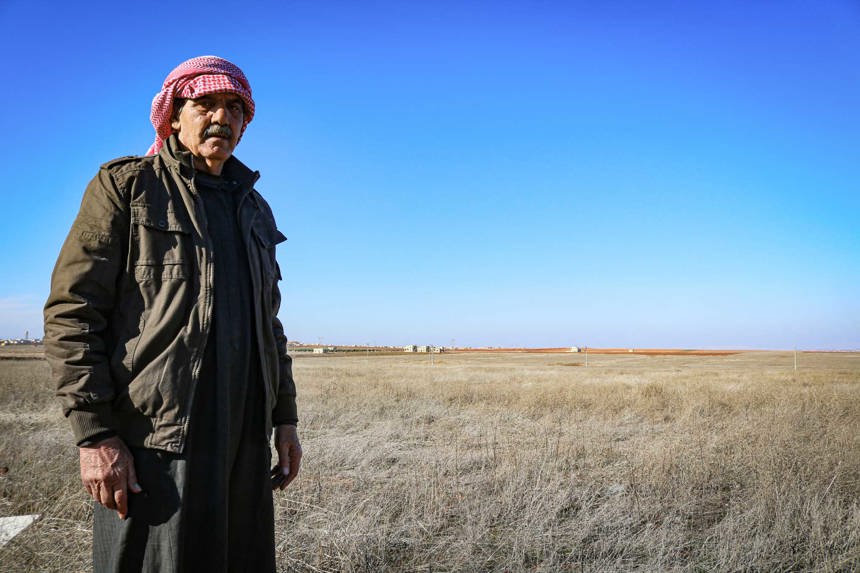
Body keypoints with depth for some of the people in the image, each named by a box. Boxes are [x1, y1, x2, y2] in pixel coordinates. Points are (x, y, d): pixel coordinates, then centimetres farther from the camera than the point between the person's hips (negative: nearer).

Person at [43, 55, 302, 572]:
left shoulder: (254, 209, 18)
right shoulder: (126, 186, 1)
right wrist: (94, 434, -14)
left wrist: (285, 416, 13)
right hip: (155, 440, -5)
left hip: (246, 440, 6)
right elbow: (71, 312, -7)